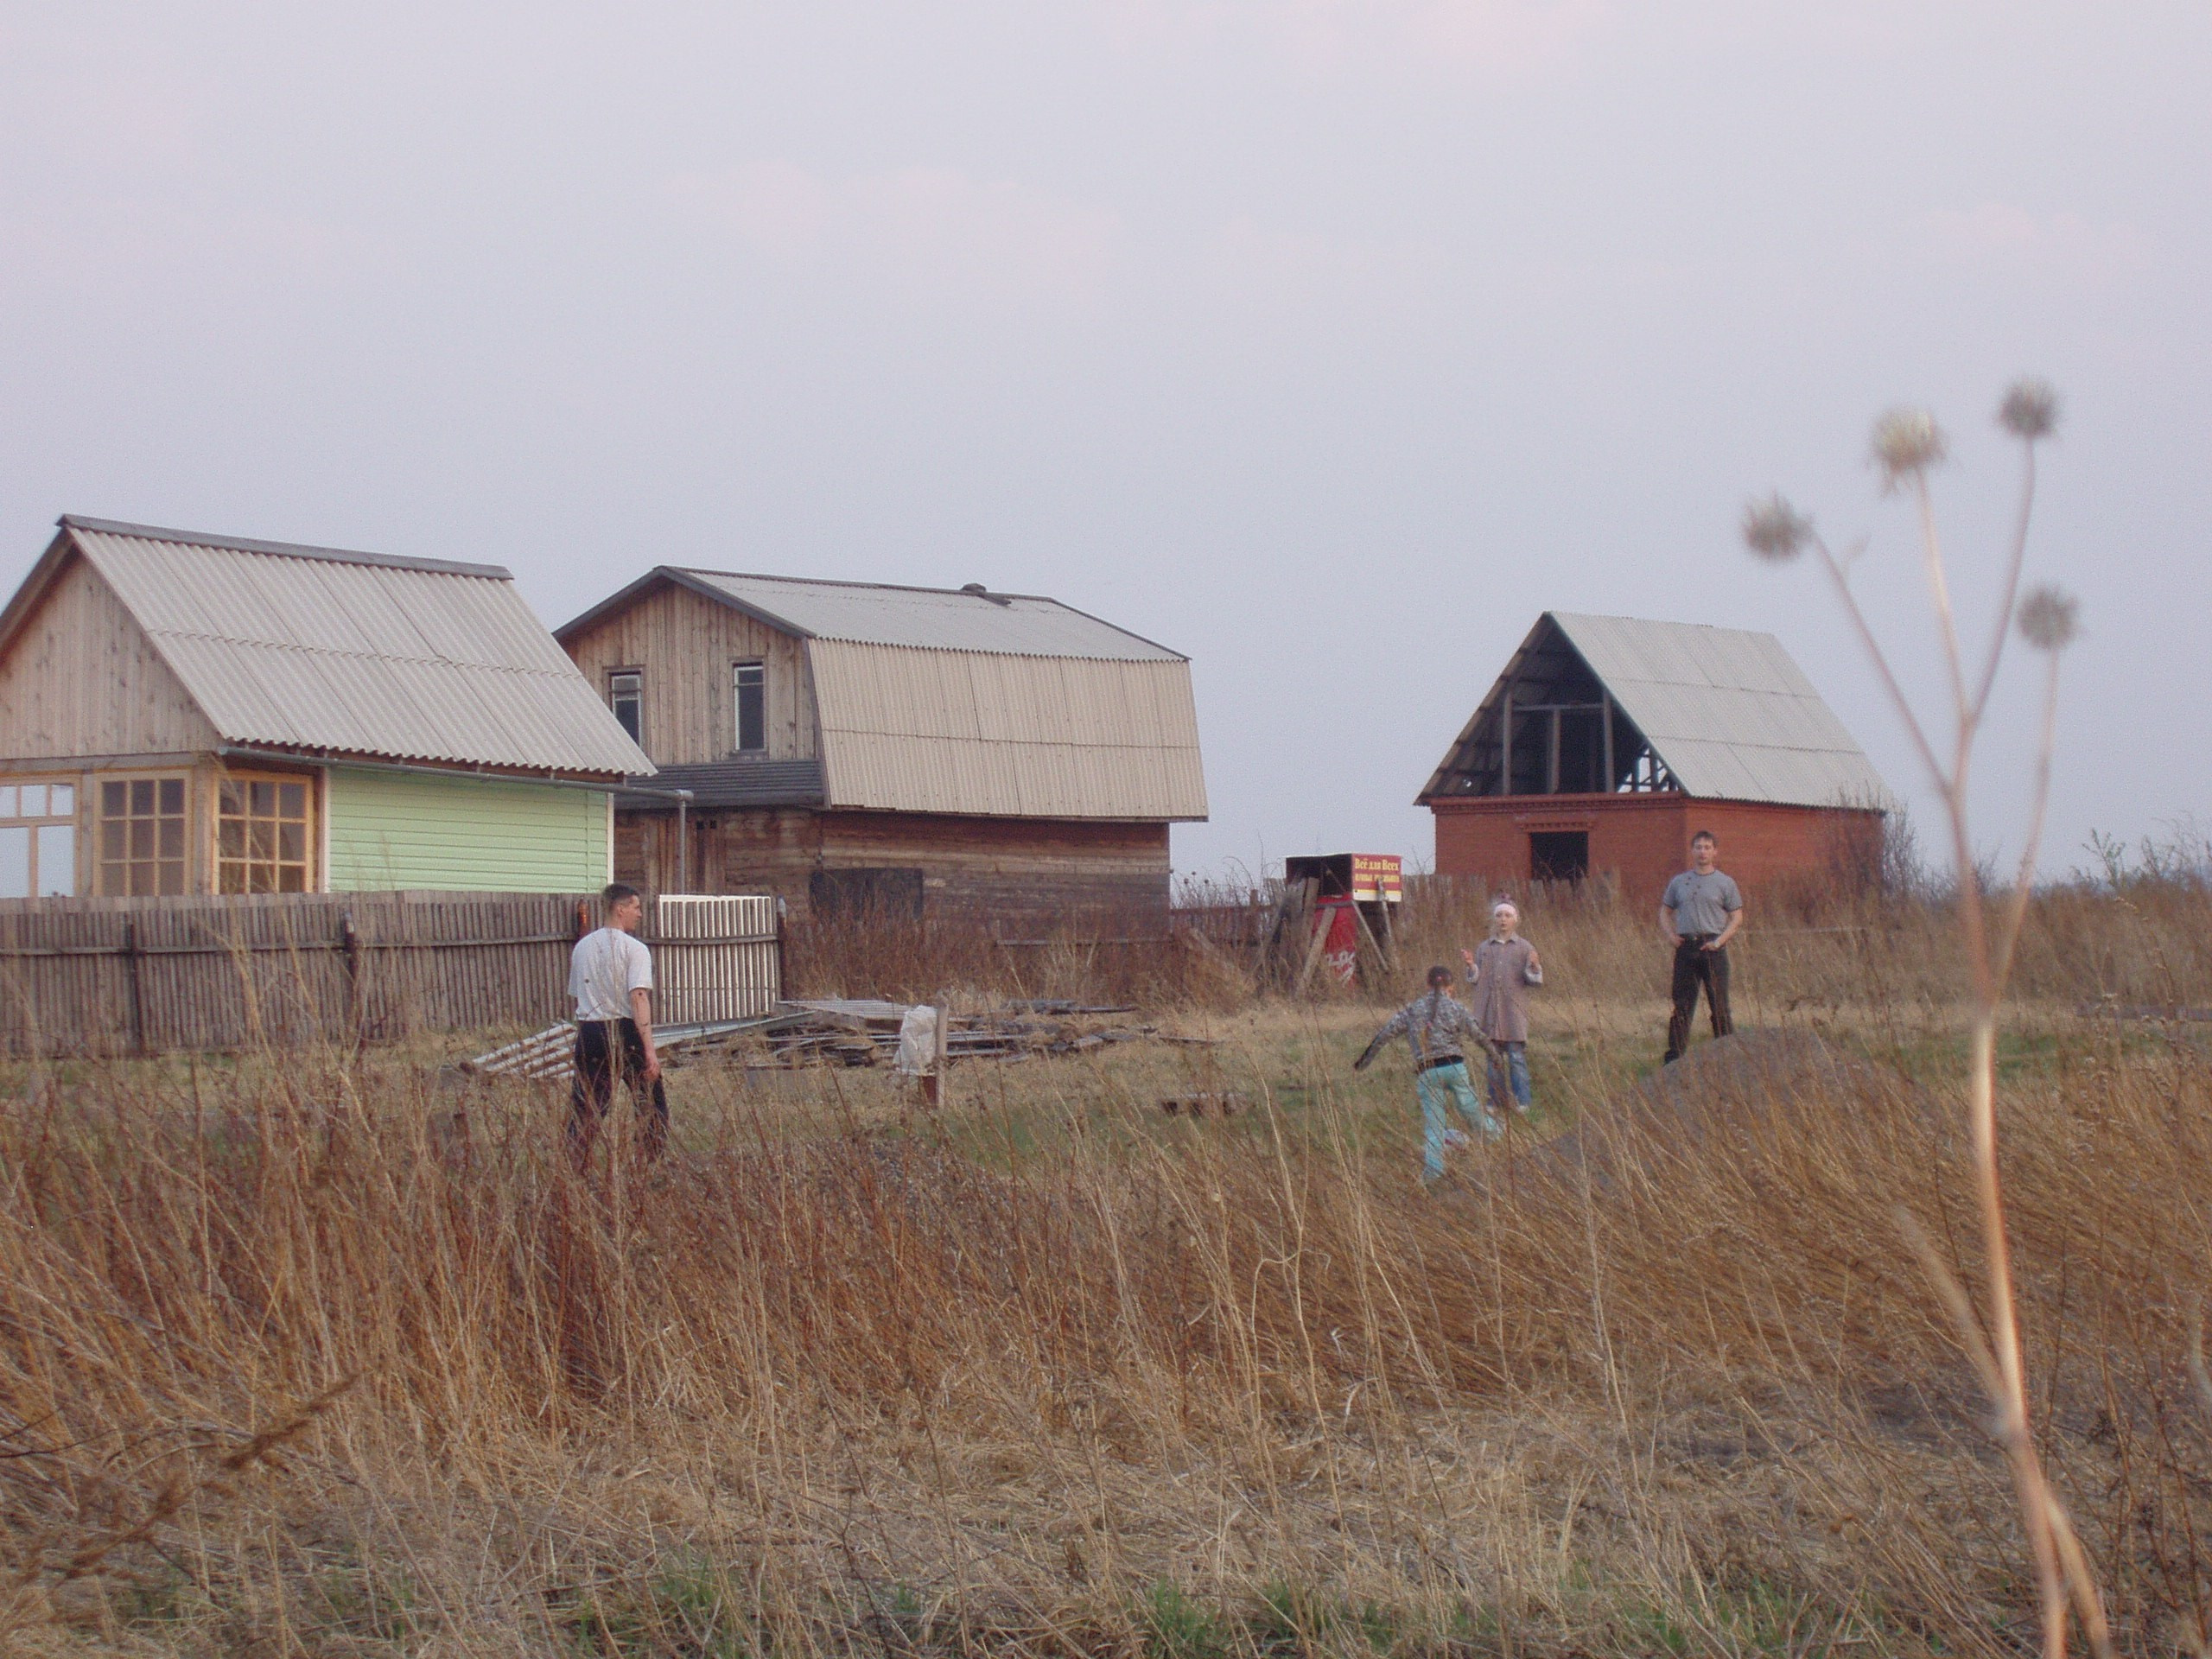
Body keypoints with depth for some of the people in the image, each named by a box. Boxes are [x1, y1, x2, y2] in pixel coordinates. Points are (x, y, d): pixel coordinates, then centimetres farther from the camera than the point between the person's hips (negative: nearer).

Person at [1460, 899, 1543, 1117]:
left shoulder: (1524, 948, 6)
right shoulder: (1485, 948, 13)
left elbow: (1535, 980, 1)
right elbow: (1476, 980, 14)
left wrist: (1534, 967, -19)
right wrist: (1471, 966, -4)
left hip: (1514, 1012, -3)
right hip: (1489, 1012, 3)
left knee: (1517, 1058, -7)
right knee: (1492, 1059, 4)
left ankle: (1521, 1103, -4)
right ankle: (1496, 1101, 11)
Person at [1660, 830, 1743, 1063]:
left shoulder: (1725, 883, 4)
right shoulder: (1678, 882, 12)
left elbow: (1737, 917, 3)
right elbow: (1665, 912, 20)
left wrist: (1720, 941, -10)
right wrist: (1670, 935, 2)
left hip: (1712, 947, -2)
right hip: (1685, 946, 2)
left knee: (1719, 1004, -1)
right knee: (1682, 1004, 3)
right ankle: (1674, 1056, 5)